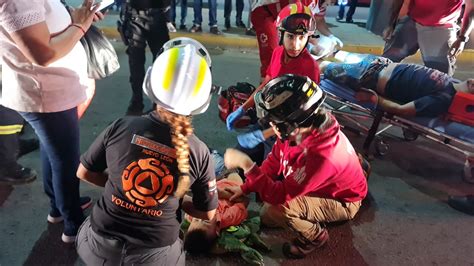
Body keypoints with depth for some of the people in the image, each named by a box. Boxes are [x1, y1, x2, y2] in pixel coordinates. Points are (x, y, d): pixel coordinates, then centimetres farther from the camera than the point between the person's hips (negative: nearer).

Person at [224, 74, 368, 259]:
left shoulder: (321, 155, -41)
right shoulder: (296, 130, -18)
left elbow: (279, 195, -37)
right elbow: (273, 163, -2)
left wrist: (245, 164, -38)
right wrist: (245, 188, -3)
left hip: (341, 201, -7)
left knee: (271, 211, -26)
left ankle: (314, 236, 2)